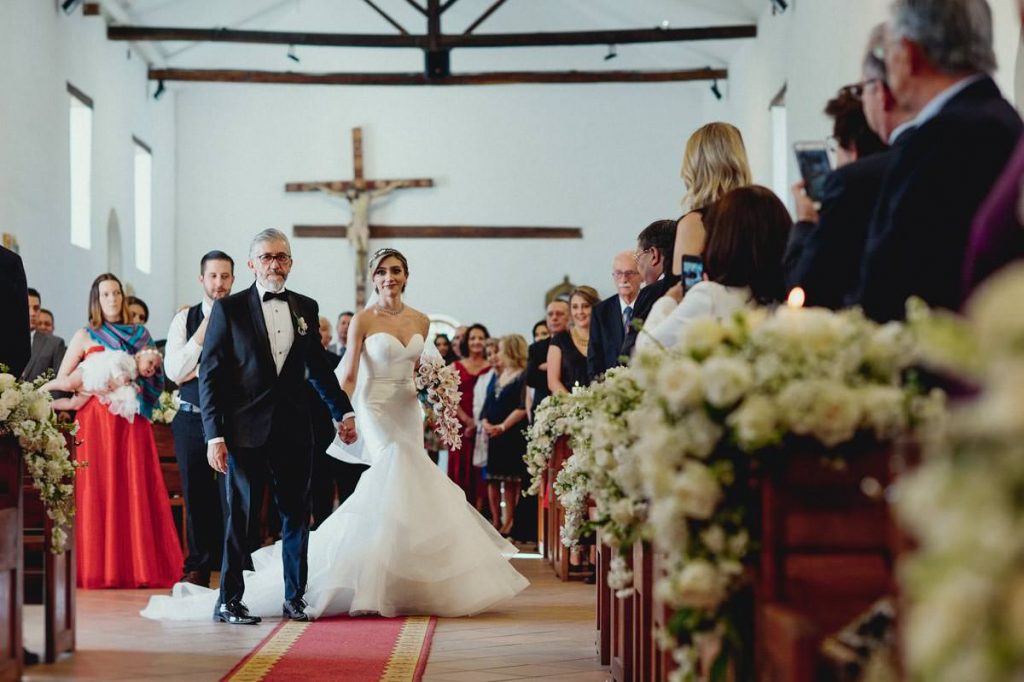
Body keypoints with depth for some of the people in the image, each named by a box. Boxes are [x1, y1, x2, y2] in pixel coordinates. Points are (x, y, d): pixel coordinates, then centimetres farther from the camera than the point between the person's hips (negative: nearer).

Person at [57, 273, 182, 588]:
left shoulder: (141, 335, 14)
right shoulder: (85, 336, 8)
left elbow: (156, 377, 14)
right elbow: (61, 381, 7)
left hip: (133, 422, 2)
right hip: (96, 420, -2)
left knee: (137, 489, -2)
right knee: (99, 489, -5)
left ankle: (140, 565, 1)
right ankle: (100, 569, -3)